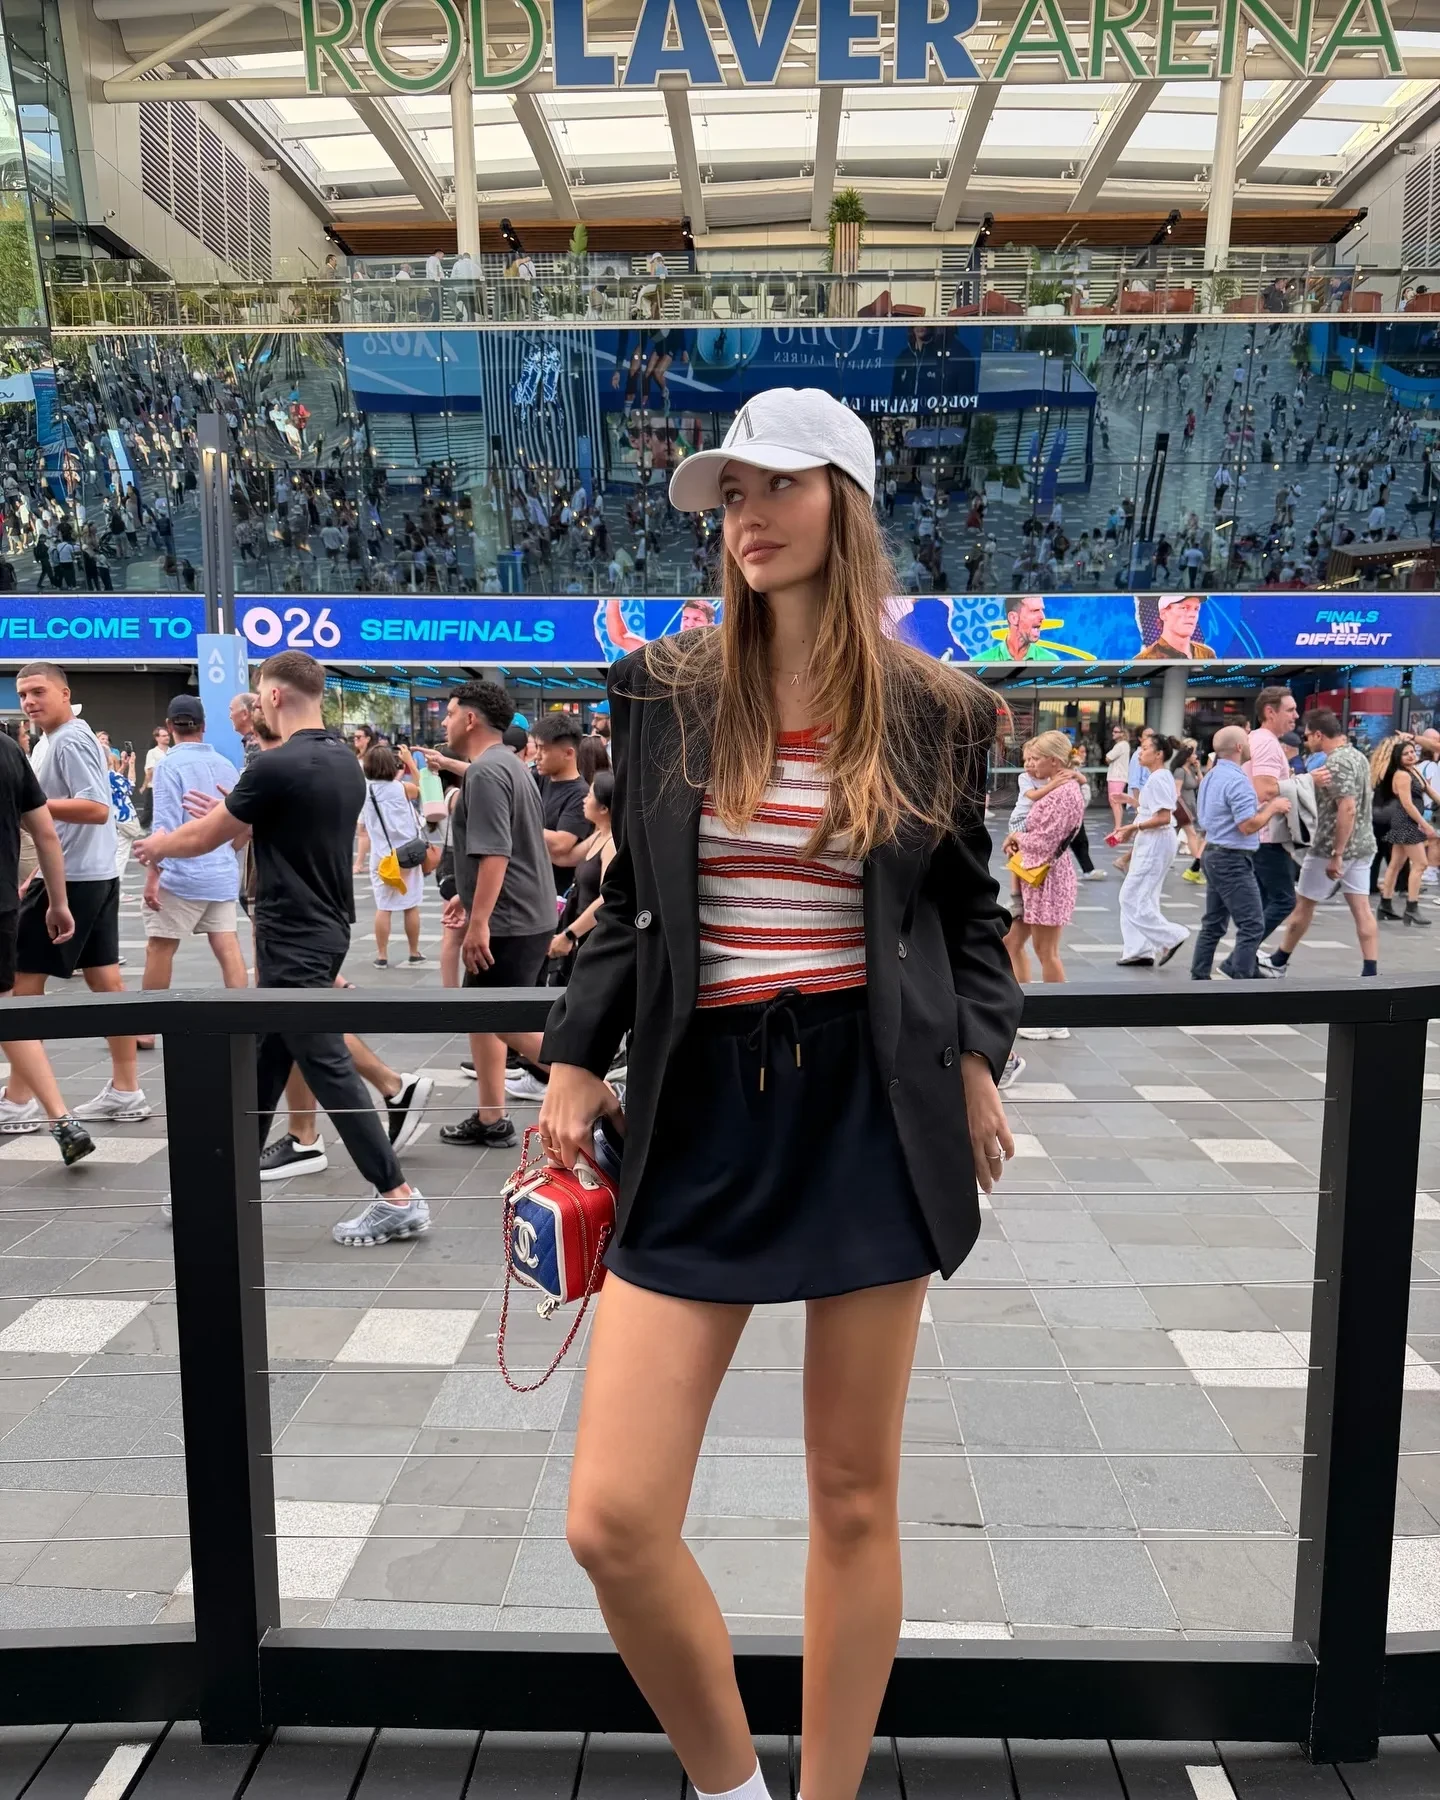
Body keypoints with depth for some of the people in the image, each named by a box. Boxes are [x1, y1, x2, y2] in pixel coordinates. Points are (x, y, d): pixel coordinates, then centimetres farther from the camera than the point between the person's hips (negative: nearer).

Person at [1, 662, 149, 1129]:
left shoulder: (68, 740, -14)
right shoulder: (73, 737, 17)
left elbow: (96, 809, -25)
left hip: (70, 879, -10)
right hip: (96, 875, 10)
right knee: (104, 979, 9)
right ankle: (126, 1091, 13)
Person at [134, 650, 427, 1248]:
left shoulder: (276, 766, -18)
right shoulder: (346, 763, 7)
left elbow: (206, 837, -4)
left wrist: (159, 845, 16)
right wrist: (233, 815, 37)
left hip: (293, 938, -9)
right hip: (323, 929, 9)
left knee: (326, 1066, -5)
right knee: (264, 1061, 18)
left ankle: (398, 1197, -2)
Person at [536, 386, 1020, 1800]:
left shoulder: (936, 713, 4)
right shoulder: (663, 693, 6)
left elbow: (968, 910, 13)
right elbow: (629, 902, 12)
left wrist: (974, 1057, -1)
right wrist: (577, 1062, 6)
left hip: (873, 1107, -1)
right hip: (703, 1110, 1)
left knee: (855, 1496, 11)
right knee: (612, 1520, -3)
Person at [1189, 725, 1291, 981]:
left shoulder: (1210, 778, 14)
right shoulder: (1237, 780, -17)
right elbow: (1248, 825, -23)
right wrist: (1273, 807, -9)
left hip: (1212, 854, 10)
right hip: (1233, 860, -10)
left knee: (1213, 924, 13)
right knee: (1252, 925, -8)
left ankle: (1199, 977, 14)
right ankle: (1241, 980, -11)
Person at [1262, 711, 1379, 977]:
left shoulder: (1336, 762, -19)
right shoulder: (1357, 755, 11)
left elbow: (1347, 808, -26)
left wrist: (1336, 854, -25)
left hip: (1333, 847, -8)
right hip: (1361, 845, 8)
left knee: (1303, 903, 7)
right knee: (1361, 909, 4)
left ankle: (1279, 960, 22)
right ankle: (1371, 972, 1)